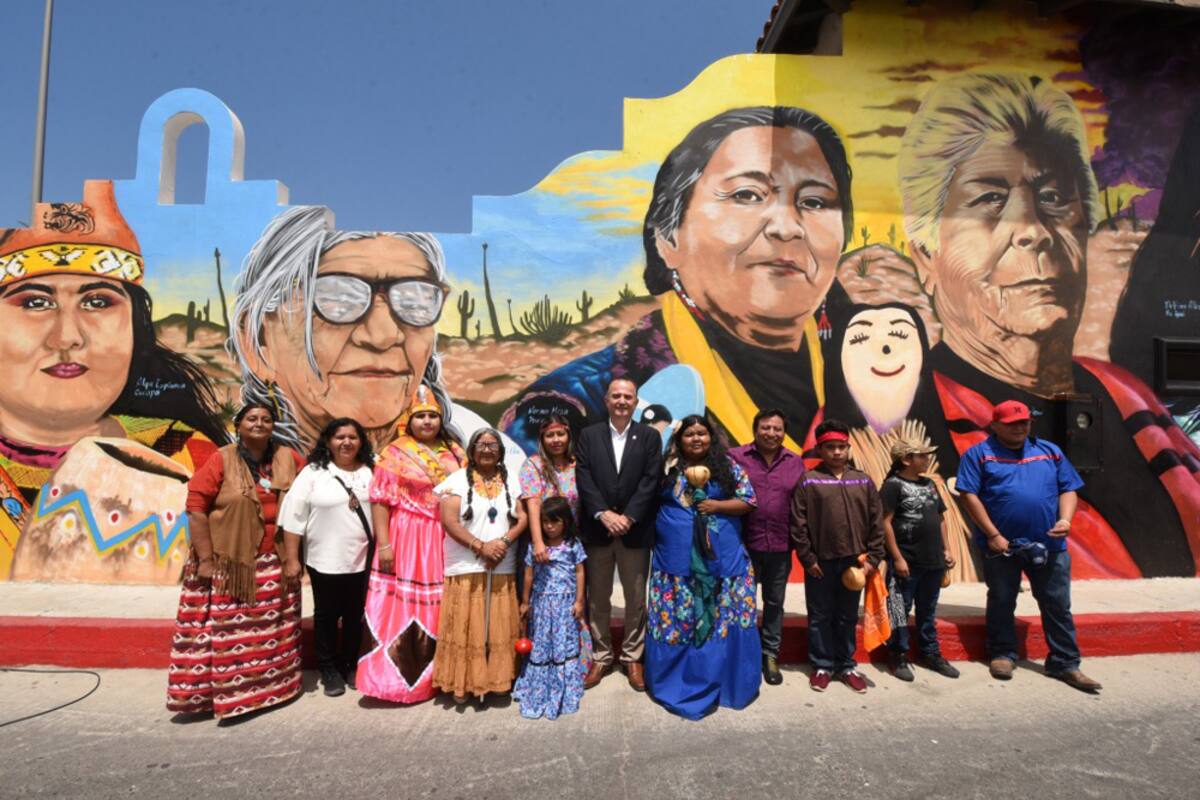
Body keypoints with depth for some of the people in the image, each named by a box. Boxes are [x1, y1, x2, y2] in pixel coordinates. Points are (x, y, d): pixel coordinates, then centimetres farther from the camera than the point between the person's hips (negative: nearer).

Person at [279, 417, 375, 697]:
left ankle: (350, 666, 30)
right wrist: (291, 559, -10)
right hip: (324, 560, -2)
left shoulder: (371, 472, 2)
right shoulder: (312, 473, -5)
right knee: (326, 616, 11)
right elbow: (294, 517, -7)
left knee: (355, 616, 13)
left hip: (362, 559, 2)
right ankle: (329, 670, 26)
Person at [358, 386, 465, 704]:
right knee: (401, 608, -1)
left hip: (446, 541, 4)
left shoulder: (455, 453, 10)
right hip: (406, 540, -4)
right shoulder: (395, 453, -3)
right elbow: (381, 500, -7)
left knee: (440, 610, 10)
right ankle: (397, 678, 12)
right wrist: (383, 543, -14)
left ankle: (438, 676, 25)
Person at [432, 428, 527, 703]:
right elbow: (449, 521, -9)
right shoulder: (458, 480, 0)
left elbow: (522, 517, 4)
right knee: (466, 629, 0)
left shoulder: (511, 480, 10)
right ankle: (463, 683, 11)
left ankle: (496, 680, 18)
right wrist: (480, 546, -15)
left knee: (499, 629, 7)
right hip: (467, 568, -3)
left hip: (502, 569, 3)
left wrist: (504, 541, -13)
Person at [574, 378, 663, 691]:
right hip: (597, 529, 1)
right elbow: (583, 478, -4)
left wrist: (628, 517, -15)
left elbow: (651, 481, -5)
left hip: (635, 530, 0)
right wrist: (603, 514, -16)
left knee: (636, 598, 9)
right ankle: (600, 657, 23)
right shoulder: (589, 435, 5)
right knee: (598, 598, 10)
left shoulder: (650, 436, 4)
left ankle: (633, 657, 24)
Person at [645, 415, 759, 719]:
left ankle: (722, 680, 20)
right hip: (676, 558, 0)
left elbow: (748, 500, 2)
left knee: (724, 619, 3)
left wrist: (717, 505, -10)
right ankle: (675, 679, 20)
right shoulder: (668, 468, 5)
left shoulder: (728, 466, 5)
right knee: (675, 620, 4)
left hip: (722, 557, 0)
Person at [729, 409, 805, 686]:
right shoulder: (736, 457, -6)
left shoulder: (795, 463, 4)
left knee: (774, 603, 15)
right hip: (745, 545, -3)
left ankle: (770, 655, 31)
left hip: (780, 548, 3)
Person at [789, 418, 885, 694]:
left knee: (848, 617, 14)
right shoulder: (808, 481, -5)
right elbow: (797, 524, -7)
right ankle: (822, 665, 23)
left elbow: (876, 522, 6)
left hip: (853, 561, 3)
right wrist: (807, 558, -9)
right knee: (820, 616, 9)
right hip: (820, 562, -3)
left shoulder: (863, 481, 5)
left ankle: (846, 666, 27)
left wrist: (872, 557, 0)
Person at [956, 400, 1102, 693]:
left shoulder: (1049, 451, 11)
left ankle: (1064, 663, 22)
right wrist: (993, 535, -13)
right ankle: (1003, 655, 26)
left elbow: (1068, 489, 11)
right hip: (1002, 545, -3)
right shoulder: (980, 454, -2)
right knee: (1001, 603, 10)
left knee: (1058, 605, 9)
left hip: (1049, 545, 3)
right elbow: (969, 495, -8)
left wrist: (1065, 519, -8)